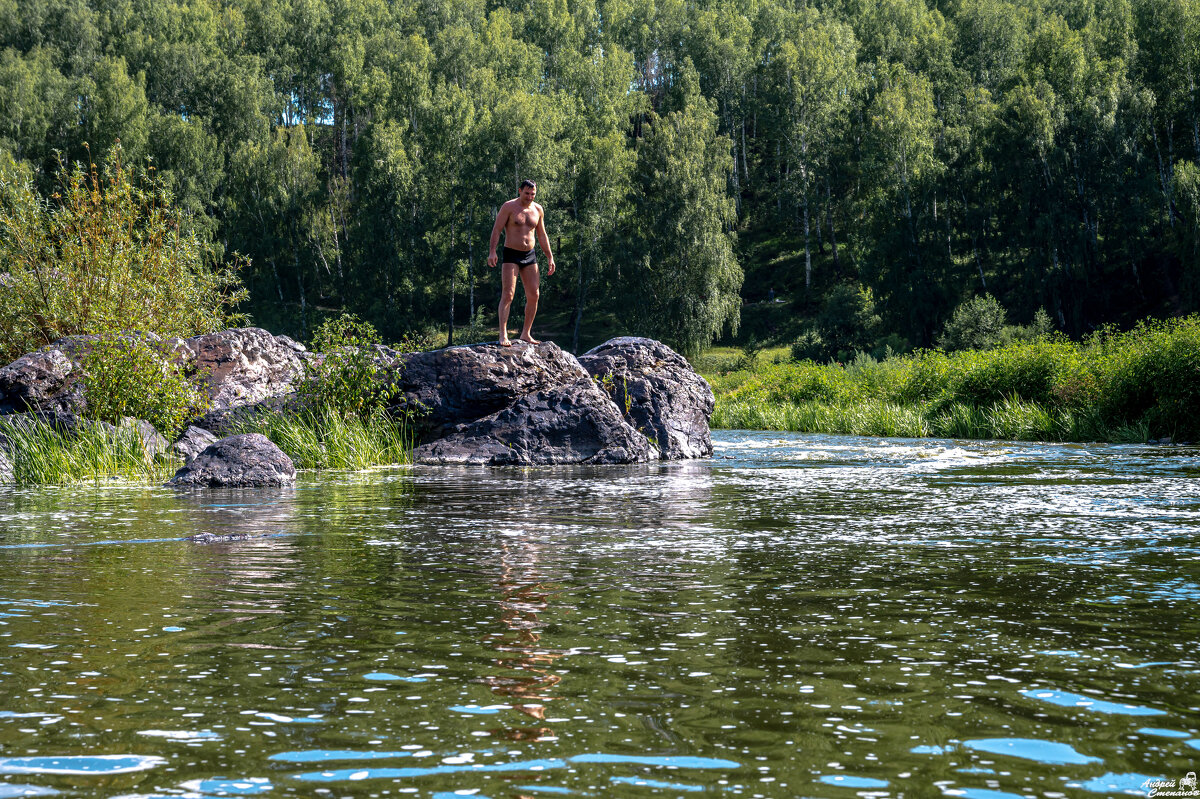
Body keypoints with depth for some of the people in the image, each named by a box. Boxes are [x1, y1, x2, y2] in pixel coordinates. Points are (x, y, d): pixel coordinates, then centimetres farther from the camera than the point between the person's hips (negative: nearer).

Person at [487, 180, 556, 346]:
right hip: (511, 255, -5)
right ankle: (503, 335, -18)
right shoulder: (509, 207, -6)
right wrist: (492, 251, -22)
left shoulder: (538, 210, 9)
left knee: (533, 295, 2)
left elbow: (542, 235, 17)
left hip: (530, 256, 5)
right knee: (508, 294, -14)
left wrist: (550, 257, 14)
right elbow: (497, 229, -10)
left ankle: (526, 334, 13)